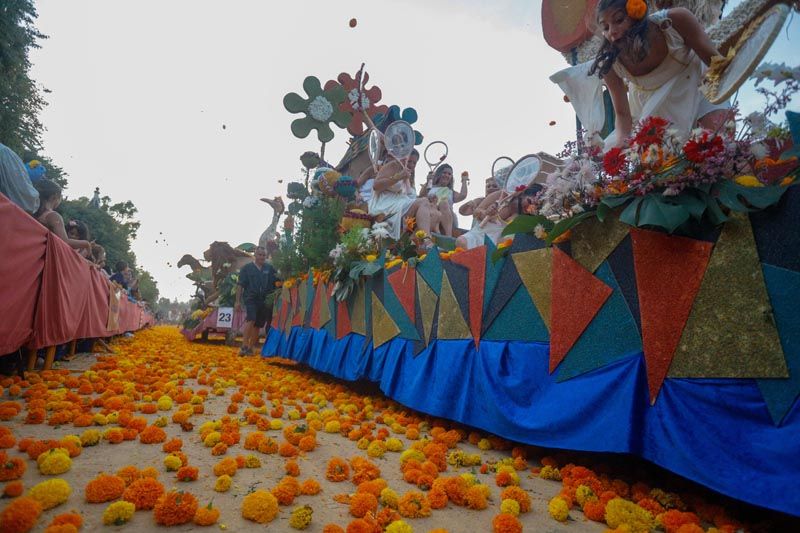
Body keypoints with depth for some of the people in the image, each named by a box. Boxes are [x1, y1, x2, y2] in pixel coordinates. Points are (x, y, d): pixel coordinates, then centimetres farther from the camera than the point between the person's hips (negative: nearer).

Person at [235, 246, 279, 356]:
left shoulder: (270, 268, 10)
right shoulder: (247, 268, 4)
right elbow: (240, 285, 3)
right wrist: (238, 301, -2)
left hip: (265, 301, 3)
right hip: (251, 298, -3)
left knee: (258, 325, 7)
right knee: (251, 320, -22)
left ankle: (250, 348, 18)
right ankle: (244, 346, -20)